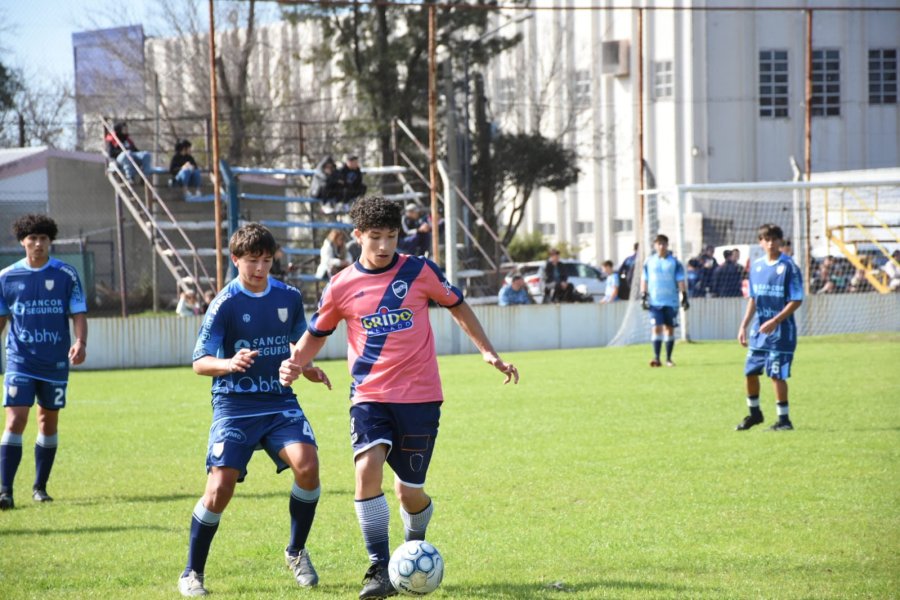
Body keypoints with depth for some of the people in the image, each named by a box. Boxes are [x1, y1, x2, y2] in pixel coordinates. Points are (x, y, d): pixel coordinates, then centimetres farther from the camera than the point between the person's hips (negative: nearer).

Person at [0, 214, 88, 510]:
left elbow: (79, 314, -2)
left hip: (56, 362, 1)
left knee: (49, 422, 11)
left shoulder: (66, 275, -1)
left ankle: (40, 486, 24)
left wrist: (80, 343, -19)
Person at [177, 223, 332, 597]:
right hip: (235, 405, -3)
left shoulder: (289, 298, 6)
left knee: (307, 465, -21)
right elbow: (200, 363, -9)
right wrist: (228, 364, -30)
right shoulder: (225, 303, -7)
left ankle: (296, 552, 2)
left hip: (280, 401, 3)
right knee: (220, 488, -13)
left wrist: (308, 369, 1)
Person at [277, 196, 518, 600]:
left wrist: (488, 353, 9)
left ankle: (414, 549, 37)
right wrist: (295, 364, -5)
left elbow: (457, 307, 13)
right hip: (369, 396, 0)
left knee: (409, 491, 3)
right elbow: (317, 333, 15)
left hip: (419, 396, 0)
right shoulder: (341, 287, 0)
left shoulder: (419, 271, -1)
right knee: (367, 467, -25)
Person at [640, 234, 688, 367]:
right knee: (656, 328, -10)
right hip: (654, 301, 0)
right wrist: (643, 296, 3)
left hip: (671, 301, 0)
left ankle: (668, 359, 14)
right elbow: (644, 280, 10)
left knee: (669, 329, 5)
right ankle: (656, 358, -13)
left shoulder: (674, 262, 2)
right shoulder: (649, 262, 6)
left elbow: (680, 280, 4)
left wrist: (684, 297, -1)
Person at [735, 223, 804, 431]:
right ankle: (754, 413, 28)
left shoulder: (789, 267, -10)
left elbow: (796, 301, -13)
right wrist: (744, 325, 11)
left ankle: (784, 420, 5)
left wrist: (775, 322, -20)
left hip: (781, 331, -6)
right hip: (759, 329, 6)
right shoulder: (756, 266, 8)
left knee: (777, 375, -6)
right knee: (750, 371, 9)